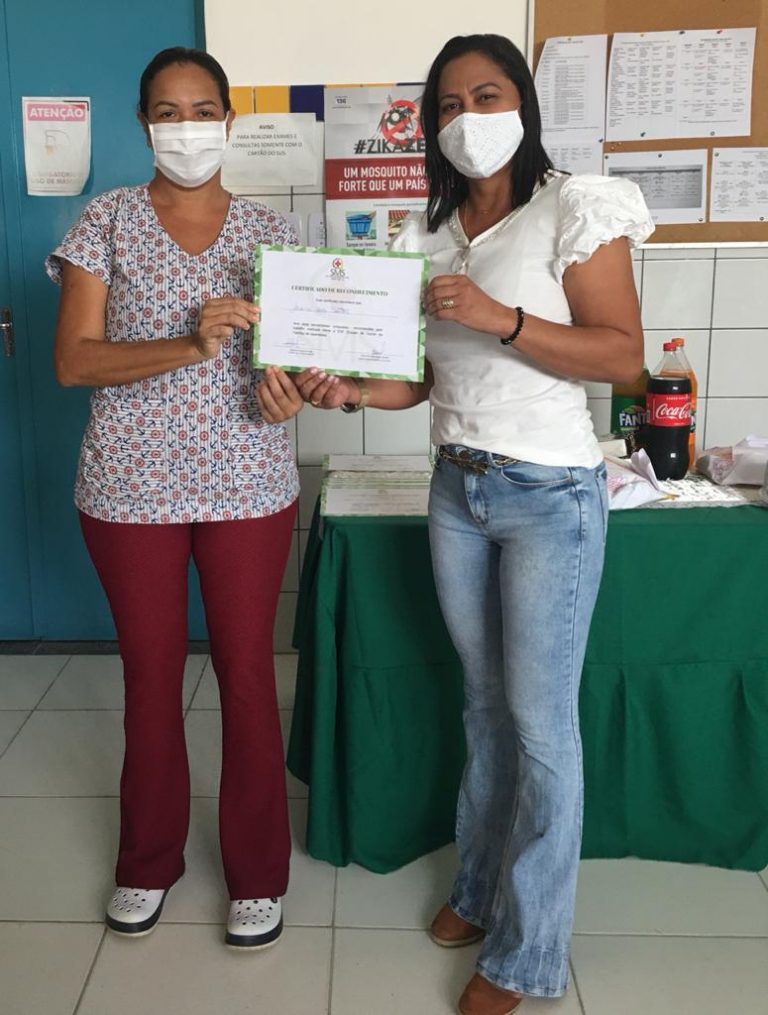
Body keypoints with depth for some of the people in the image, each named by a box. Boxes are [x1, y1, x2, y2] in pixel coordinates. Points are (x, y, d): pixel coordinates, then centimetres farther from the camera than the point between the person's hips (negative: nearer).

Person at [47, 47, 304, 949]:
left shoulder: (269, 231, 6)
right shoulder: (107, 219, 1)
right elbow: (73, 360, -8)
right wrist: (191, 345, -21)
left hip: (247, 485, 1)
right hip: (132, 486, 0)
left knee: (247, 674, 6)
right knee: (150, 674, 11)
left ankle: (256, 872, 24)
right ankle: (148, 860, 33)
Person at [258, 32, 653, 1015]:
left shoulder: (574, 210, -8)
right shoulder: (426, 236, 9)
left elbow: (623, 354, -15)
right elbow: (421, 376, 9)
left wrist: (499, 316, -24)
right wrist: (345, 389, -9)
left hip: (550, 496, -5)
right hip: (457, 489, 6)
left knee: (540, 722, 0)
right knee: (484, 701, 17)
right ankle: (482, 885, 35)